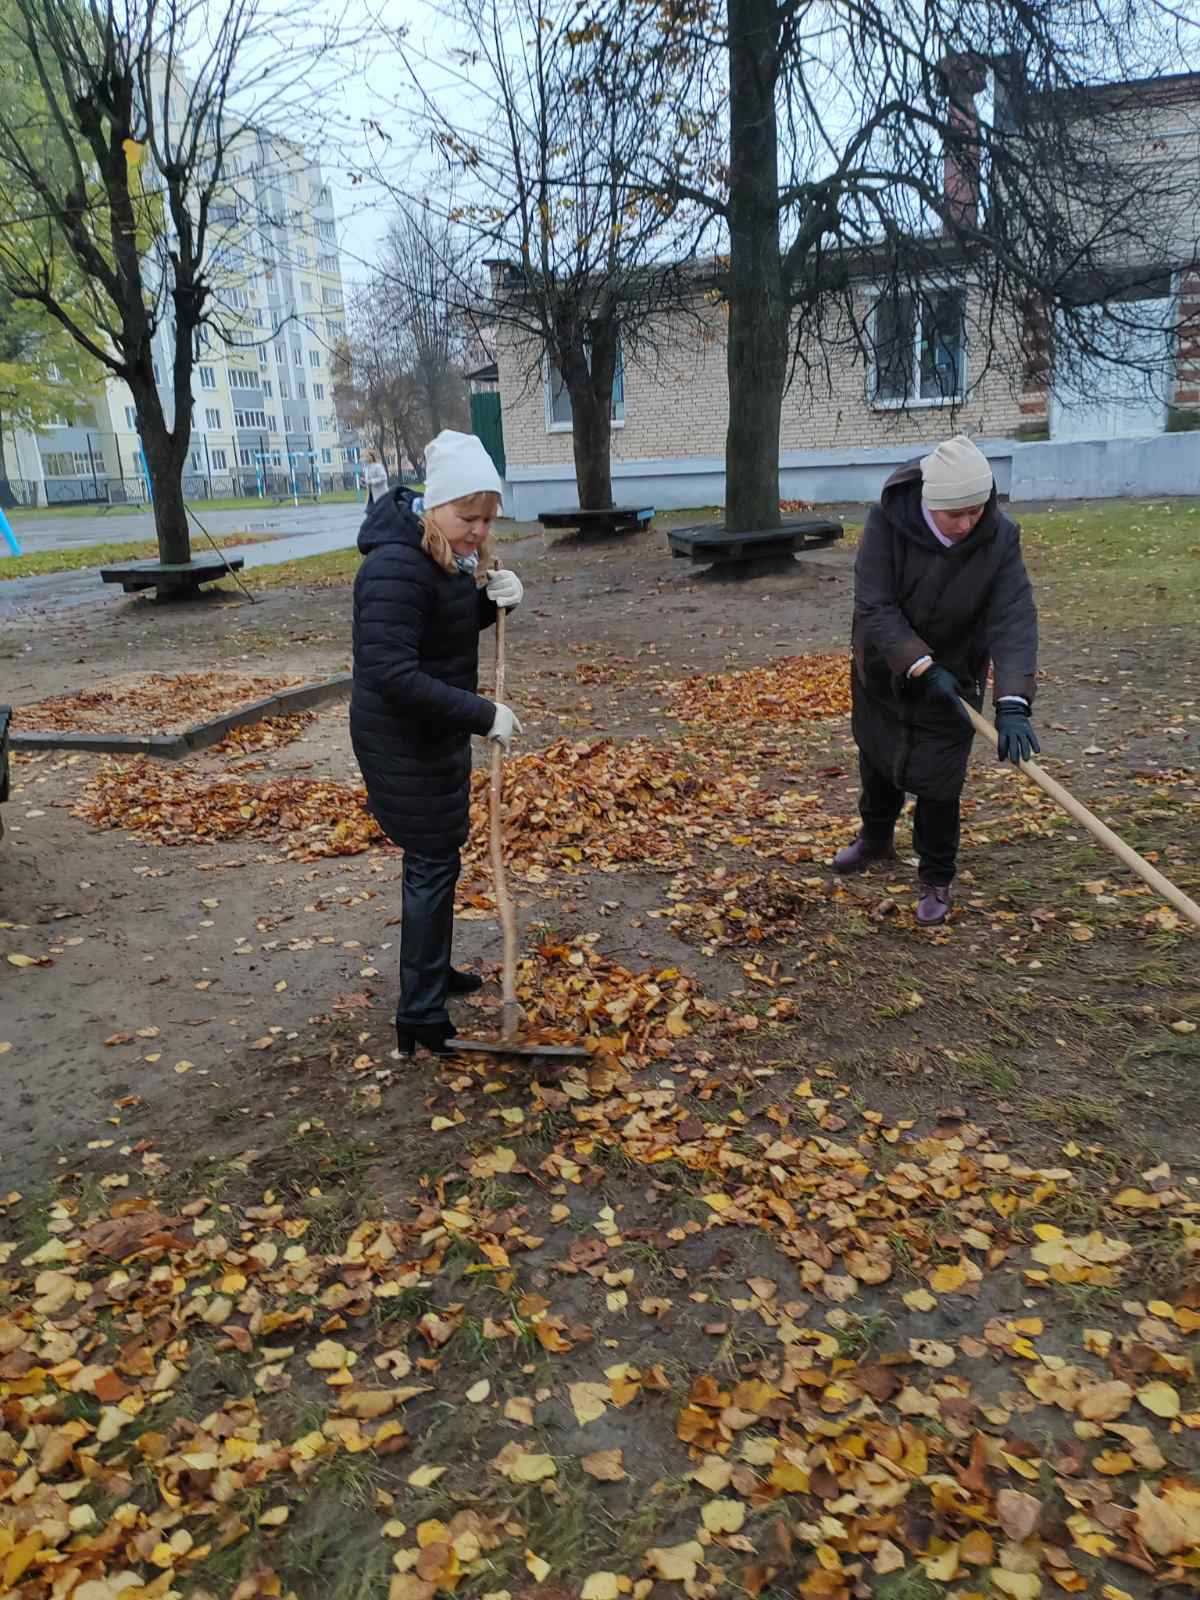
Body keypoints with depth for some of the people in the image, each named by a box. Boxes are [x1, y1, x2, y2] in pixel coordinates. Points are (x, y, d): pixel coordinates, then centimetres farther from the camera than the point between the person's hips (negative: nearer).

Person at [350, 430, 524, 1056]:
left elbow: (460, 622, 17)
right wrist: (483, 715, -29)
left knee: (436, 856, 20)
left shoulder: (450, 554, 3)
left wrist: (495, 595, -6)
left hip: (434, 730, 9)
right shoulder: (397, 567, -27)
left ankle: (432, 971, 38)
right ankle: (420, 1018, 8)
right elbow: (392, 673, -33)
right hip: (402, 740, -9)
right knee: (433, 864, -3)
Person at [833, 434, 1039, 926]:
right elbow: (875, 607, -27)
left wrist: (1012, 702, -42)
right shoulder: (887, 521, -26)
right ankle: (876, 839, 48)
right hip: (882, 669, 1)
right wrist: (922, 666, -36)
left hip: (952, 676, -1)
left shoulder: (1000, 538, -23)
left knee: (936, 780, 0)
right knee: (876, 759, 20)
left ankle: (936, 880, 22)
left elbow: (1015, 619, -30)